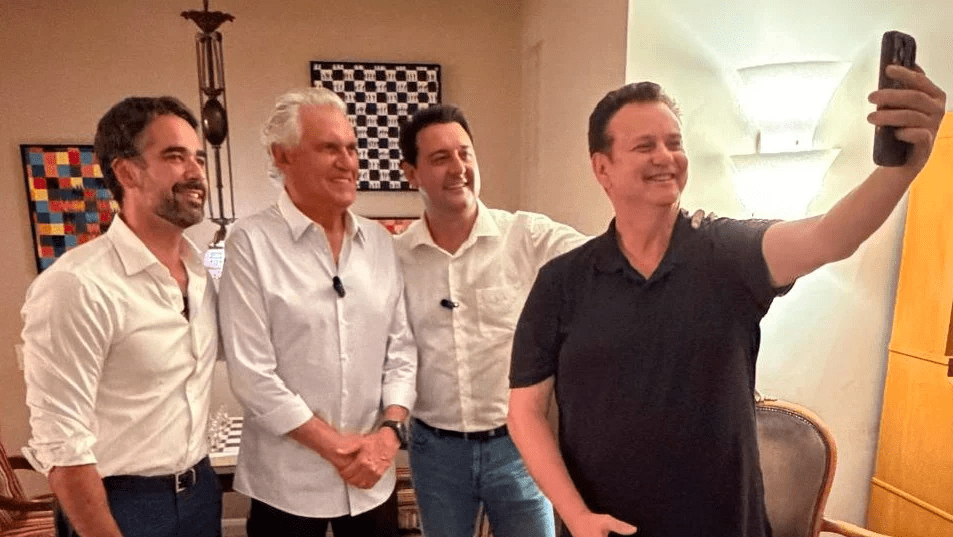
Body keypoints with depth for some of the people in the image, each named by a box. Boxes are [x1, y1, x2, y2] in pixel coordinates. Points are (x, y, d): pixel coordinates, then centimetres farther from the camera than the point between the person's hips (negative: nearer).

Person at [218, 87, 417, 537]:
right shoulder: (251, 243, -11)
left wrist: (389, 431, -7)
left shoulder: (380, 242, 2)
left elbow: (401, 348, 4)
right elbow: (251, 374, -13)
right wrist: (334, 445, -12)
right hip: (286, 483, -3)